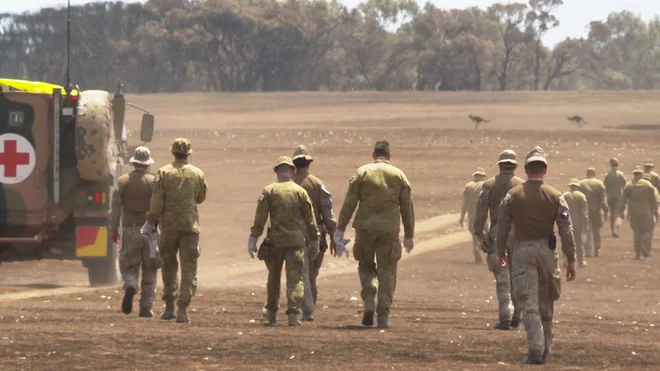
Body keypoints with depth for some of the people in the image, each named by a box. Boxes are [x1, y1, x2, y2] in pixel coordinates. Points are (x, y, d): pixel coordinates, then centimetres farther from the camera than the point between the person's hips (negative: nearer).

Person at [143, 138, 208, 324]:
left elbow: (157, 202, -8)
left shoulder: (163, 173, -4)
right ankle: (182, 310, -10)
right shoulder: (197, 174, 0)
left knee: (169, 265, 16)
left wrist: (150, 222, 0)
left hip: (169, 225, 0)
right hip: (190, 225, 0)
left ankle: (169, 307, 17)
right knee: (188, 268, 0)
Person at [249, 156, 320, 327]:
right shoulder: (300, 191, 2)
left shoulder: (269, 191, 0)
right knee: (295, 278, -1)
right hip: (297, 240, -1)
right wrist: (314, 241, 12)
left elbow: (260, 217, -4)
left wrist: (253, 238, -3)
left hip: (275, 240, 1)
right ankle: (293, 313, -13)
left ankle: (271, 313, 27)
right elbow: (310, 219, 4)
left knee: (274, 276, 16)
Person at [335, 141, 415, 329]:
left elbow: (349, 204, -2)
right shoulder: (399, 176, 7)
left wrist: (340, 229, 0)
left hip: (365, 227, 0)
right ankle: (383, 315, -1)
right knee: (387, 271, 6)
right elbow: (407, 208, 9)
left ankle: (369, 301, -5)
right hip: (390, 228, 0)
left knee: (366, 266, 17)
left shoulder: (362, 173, 3)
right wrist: (409, 235, 16)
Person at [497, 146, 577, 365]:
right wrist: (571, 259, 0)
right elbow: (566, 230, -4)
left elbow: (503, 227, 2)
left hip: (522, 251, -1)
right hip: (547, 250, 1)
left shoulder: (513, 196, -2)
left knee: (529, 304, -5)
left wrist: (501, 253, 16)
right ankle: (544, 351, 23)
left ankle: (536, 350, -18)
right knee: (546, 304, 15)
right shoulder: (556, 197, -2)